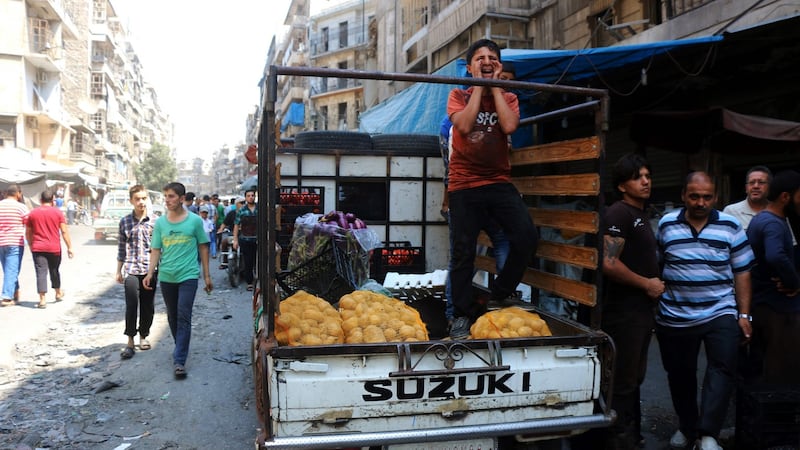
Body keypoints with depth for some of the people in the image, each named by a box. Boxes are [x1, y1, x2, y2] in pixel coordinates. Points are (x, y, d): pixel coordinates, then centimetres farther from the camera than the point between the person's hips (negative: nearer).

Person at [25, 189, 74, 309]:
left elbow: (28, 233, 9)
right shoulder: (57, 212, -2)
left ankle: (42, 300, -10)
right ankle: (58, 293, 34)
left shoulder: (33, 213, 3)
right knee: (54, 271, 18)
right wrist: (69, 247, -2)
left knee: (41, 273, -3)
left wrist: (31, 246, 23)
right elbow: (64, 231, -5)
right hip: (54, 248, 0)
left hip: (38, 248, 0)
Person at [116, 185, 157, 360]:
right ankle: (130, 342, -1)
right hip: (131, 269, 0)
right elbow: (121, 248, 12)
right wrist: (118, 271, 13)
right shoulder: (125, 222, 6)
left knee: (148, 306, 8)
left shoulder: (155, 220, 1)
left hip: (150, 268, 0)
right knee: (131, 305, -10)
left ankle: (143, 335, 28)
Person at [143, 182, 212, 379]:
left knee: (184, 317, -8)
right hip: (166, 276, 4)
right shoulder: (160, 222, 5)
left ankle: (179, 361, -7)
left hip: (188, 276, -3)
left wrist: (207, 276, 4)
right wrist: (150, 273, -7)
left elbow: (203, 248, 4)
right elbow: (155, 250, 7)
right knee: (172, 317, 14)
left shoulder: (195, 221, -2)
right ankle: (181, 348, 34)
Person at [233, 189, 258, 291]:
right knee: (248, 262, 4)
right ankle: (249, 282, 13)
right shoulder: (241, 210, 4)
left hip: (258, 240, 0)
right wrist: (235, 240, -1)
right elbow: (236, 225, 5)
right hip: (245, 240, 0)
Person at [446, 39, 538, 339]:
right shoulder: (459, 96, 5)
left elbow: (509, 126, -13)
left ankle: (499, 297, 6)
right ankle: (463, 314, 14)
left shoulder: (508, 98, 10)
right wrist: (478, 87, -8)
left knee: (526, 237, -15)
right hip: (464, 184, -2)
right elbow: (464, 126, -17)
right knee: (463, 251, -1)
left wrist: (495, 86, -6)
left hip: (499, 182, 2)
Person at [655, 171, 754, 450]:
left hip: (720, 314, -1)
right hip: (674, 317, 1)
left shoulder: (730, 226, 0)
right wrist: (653, 309, 6)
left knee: (722, 370, -15)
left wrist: (744, 315, -1)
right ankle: (687, 427, 33)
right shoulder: (666, 225, 0)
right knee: (680, 375, 13)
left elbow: (742, 272, 2)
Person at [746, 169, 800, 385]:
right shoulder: (774, 223, -20)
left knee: (768, 370, 19)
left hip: (761, 304, 10)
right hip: (779, 308, -10)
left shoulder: (760, 219, 12)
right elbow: (776, 257, -40)